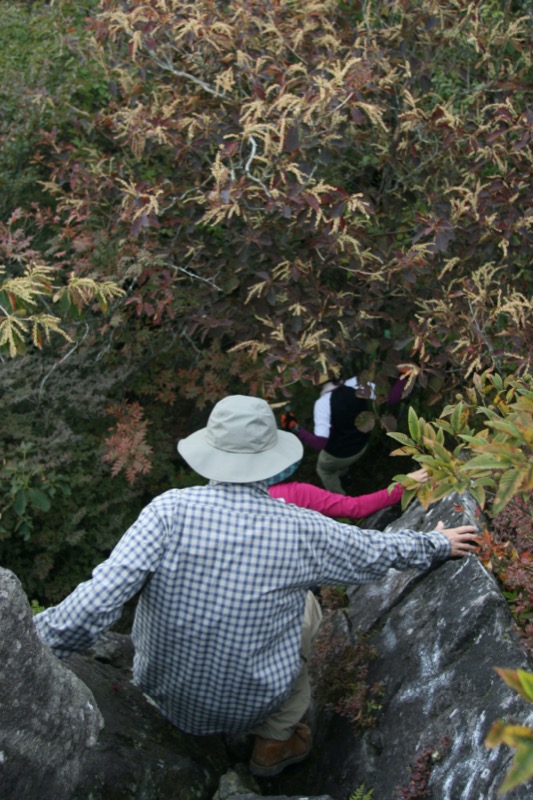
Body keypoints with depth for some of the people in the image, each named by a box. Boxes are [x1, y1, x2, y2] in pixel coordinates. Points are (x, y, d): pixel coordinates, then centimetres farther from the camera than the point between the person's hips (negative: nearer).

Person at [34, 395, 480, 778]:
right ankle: (275, 743, 30)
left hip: (163, 693, 2)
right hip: (250, 703, -1)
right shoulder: (300, 530, -18)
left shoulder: (171, 510, -22)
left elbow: (100, 596, -28)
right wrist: (437, 545, 17)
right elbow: (379, 553, -1)